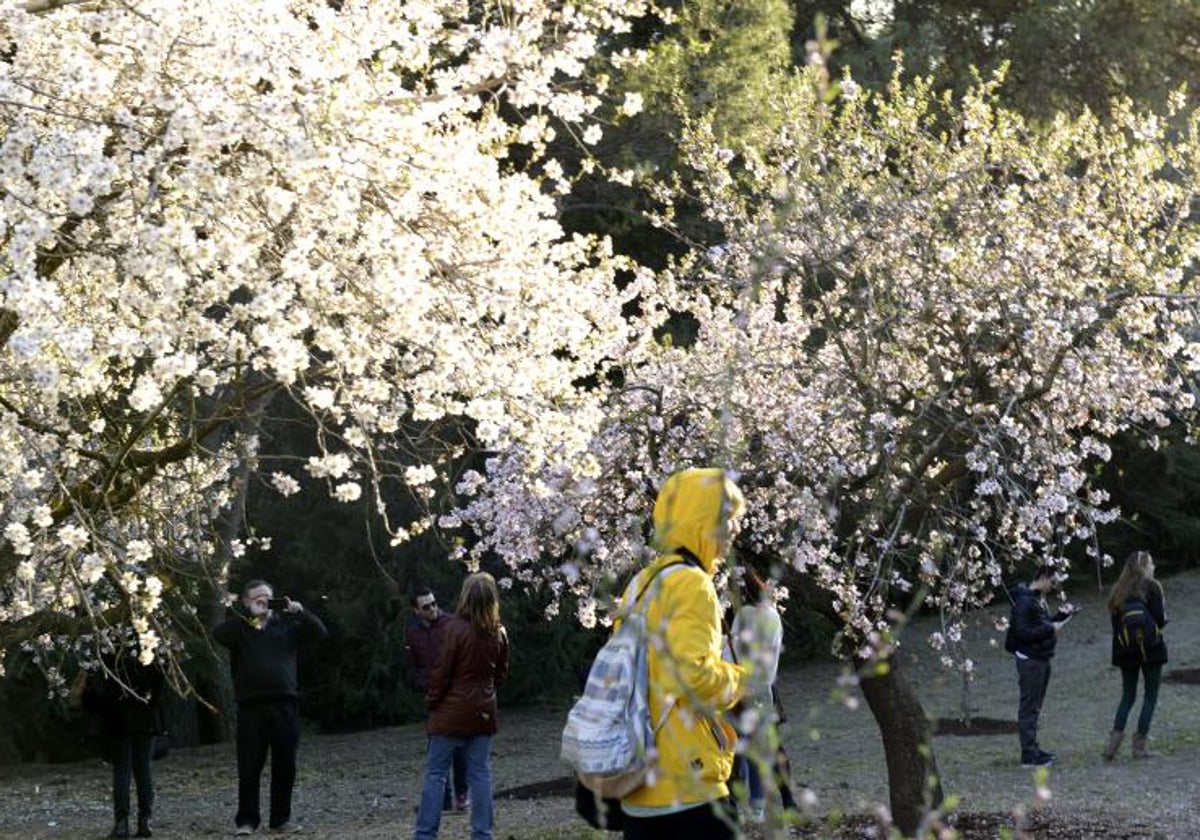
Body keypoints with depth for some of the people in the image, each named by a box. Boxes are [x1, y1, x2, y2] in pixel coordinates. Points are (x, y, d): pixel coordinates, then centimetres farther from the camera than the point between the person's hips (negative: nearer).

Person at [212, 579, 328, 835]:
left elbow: (320, 632, 5)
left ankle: (281, 818, 15)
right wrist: (250, 614, -16)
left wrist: (299, 611, -10)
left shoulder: (286, 624, 12)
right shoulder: (240, 628, 6)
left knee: (285, 766, 5)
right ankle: (246, 820, 7)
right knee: (249, 766, -1)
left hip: (285, 705, 2)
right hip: (252, 706, -2)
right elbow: (218, 634, -14)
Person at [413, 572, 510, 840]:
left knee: (435, 772, 1)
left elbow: (442, 671, -12)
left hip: (452, 710, -5)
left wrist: (431, 701, 0)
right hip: (483, 712, 5)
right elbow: (501, 672, 11)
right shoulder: (499, 633, 1)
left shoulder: (455, 629, -16)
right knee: (480, 773, 9)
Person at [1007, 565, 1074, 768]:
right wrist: (1051, 629, -21)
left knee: (1035, 706, 15)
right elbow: (1022, 632, -22)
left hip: (1042, 658, 10)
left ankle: (1032, 748, 23)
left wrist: (1060, 616, 6)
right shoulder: (1024, 601, -17)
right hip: (1030, 659, -10)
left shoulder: (1039, 598, 13)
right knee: (1029, 707, -6)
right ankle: (1028, 755, -5)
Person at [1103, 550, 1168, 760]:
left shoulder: (1119, 590, 6)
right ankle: (1140, 743, 1)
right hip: (1150, 649, -5)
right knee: (1151, 695, 5)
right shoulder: (1152, 586, -8)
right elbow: (1160, 619, -13)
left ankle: (1116, 735, -3)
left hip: (1125, 651, 5)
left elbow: (1115, 620, 4)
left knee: (1127, 696, 13)